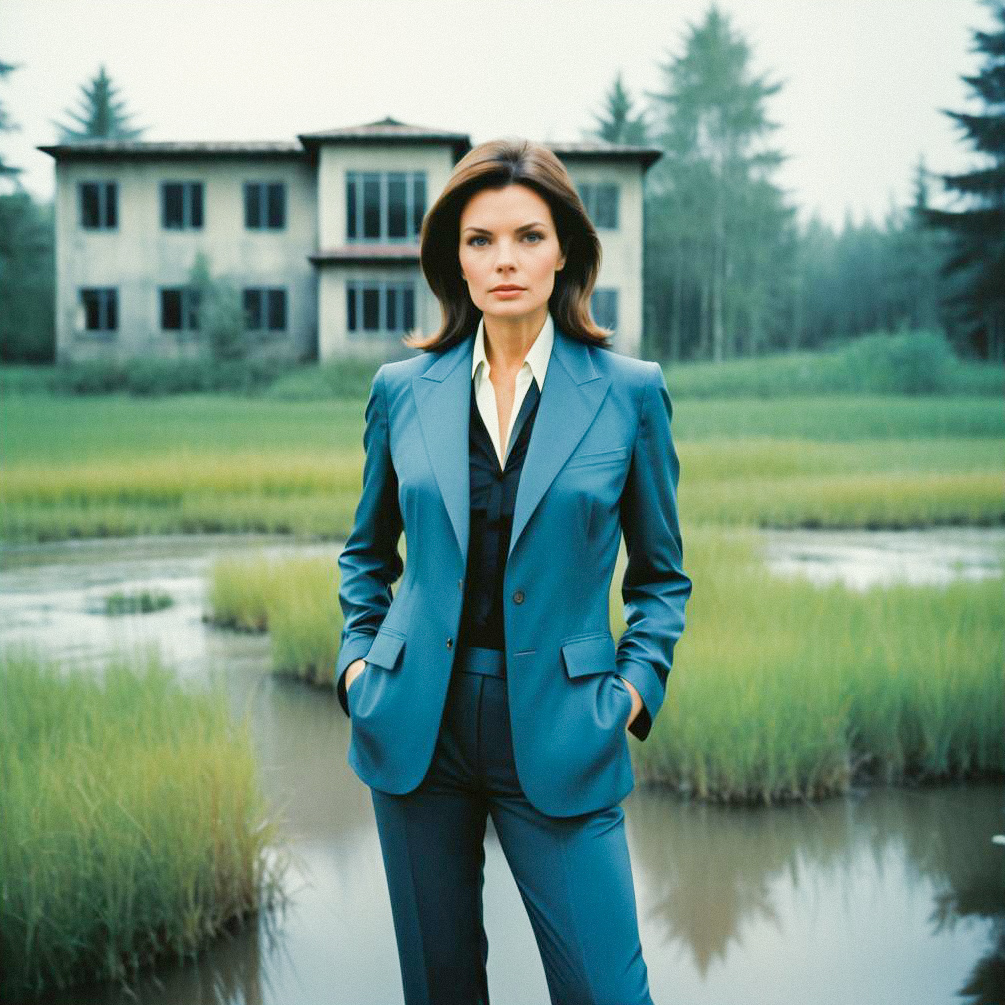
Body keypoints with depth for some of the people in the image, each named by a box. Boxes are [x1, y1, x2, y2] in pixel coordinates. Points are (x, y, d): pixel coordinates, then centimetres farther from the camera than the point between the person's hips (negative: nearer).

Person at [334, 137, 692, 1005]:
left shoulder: (629, 391, -1)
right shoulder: (404, 389, 4)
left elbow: (661, 574, 9)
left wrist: (637, 684, -4)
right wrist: (356, 656, 6)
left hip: (558, 735, -2)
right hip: (417, 728, 2)